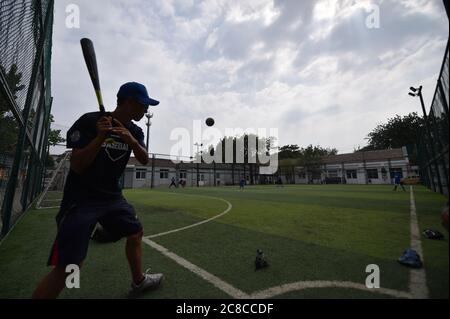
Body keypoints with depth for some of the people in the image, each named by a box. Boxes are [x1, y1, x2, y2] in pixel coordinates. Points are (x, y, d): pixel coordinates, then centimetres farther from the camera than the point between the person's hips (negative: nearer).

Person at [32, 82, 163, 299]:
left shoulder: (134, 131, 5)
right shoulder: (89, 122, -13)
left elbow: (144, 160, -5)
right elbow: (76, 166, -16)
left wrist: (131, 140, -24)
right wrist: (100, 137, -29)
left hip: (112, 197, 7)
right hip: (81, 199, -6)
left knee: (136, 232, 15)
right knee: (69, 266, -13)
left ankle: (138, 280, 36)